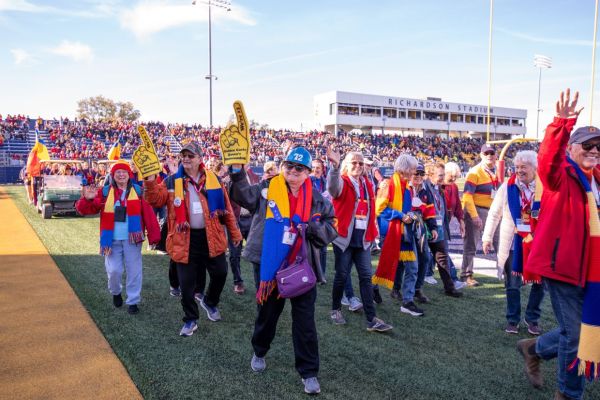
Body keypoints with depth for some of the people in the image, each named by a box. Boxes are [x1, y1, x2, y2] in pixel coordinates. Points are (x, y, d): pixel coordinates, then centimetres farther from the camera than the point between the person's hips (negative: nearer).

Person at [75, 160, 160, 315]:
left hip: (132, 239, 0)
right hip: (112, 239, 1)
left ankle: (133, 301, 21)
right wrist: (87, 199, -27)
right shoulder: (104, 192, 2)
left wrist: (153, 236, -10)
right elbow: (85, 210, -3)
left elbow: (148, 214, -4)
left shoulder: (138, 191, 0)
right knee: (113, 270, 1)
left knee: (134, 271, 5)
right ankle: (116, 292, 33)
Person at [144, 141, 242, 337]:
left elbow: (226, 208, 5)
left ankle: (210, 302, 38)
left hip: (211, 236, 1)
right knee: (186, 282, 5)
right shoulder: (172, 181, 2)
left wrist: (234, 233, 8)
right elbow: (155, 200, -10)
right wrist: (150, 181, -27)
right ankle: (190, 320, 24)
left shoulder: (213, 179, 3)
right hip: (185, 239, -1)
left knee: (220, 273, 8)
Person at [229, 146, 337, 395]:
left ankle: (309, 372, 18)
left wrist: (312, 228, -14)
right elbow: (243, 196, -9)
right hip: (271, 265, 0)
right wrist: (237, 172, -22)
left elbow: (332, 227, 4)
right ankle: (259, 352, 45)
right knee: (267, 312, 19)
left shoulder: (316, 199, 1)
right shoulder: (268, 189, -2)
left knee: (304, 320, 5)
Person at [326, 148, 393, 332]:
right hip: (344, 238, -5)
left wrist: (372, 233, 14)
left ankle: (371, 319, 5)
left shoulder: (368, 185, 11)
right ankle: (336, 310, 27)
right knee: (342, 275, 6)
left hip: (363, 239, 5)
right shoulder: (342, 182, -7)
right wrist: (334, 166, -52)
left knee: (366, 276, 3)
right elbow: (332, 187, -33)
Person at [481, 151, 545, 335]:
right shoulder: (508, 187, -1)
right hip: (513, 242, 0)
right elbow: (494, 214, 5)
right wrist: (487, 237, 4)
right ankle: (512, 320, 22)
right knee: (513, 283, 6)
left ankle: (532, 319, 27)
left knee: (539, 282, 7)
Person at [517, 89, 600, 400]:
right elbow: (547, 161, -32)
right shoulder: (561, 175, -10)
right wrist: (562, 124, -43)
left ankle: (534, 348, 38)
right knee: (575, 333, 1)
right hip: (561, 263, -8)